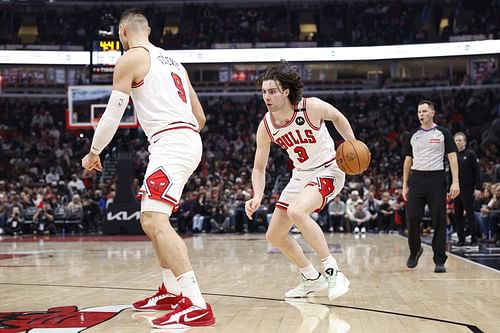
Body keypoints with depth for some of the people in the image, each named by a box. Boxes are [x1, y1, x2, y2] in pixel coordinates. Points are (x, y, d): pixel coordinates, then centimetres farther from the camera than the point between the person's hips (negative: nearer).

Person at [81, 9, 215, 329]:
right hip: (190, 141, 9)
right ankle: (171, 291, 27)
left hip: (169, 143, -9)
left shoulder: (130, 59, 0)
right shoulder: (171, 60, 25)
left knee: (155, 221, -18)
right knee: (152, 219, 22)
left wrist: (94, 153, 13)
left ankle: (197, 305, -30)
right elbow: (201, 117, 25)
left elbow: (113, 114, -1)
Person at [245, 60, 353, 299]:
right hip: (300, 176, 6)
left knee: (296, 212, -35)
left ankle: (333, 272, -24)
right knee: (274, 236, 6)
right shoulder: (265, 127, -10)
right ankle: (311, 279, 25)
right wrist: (257, 196, -19)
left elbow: (338, 118, 1)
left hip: (328, 170, -6)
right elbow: (259, 168, -2)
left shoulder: (312, 107, -22)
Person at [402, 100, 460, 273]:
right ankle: (415, 250, 22)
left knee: (439, 221, -3)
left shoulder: (443, 133, 2)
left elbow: (452, 158, -2)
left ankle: (439, 260, 3)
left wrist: (455, 182, -12)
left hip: (436, 179, -2)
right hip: (417, 179, 3)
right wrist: (405, 185, 9)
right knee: (413, 218, -3)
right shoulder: (413, 135, 11)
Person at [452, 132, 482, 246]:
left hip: (468, 190, -5)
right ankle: (461, 239, 11)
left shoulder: (471, 154, -2)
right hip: (456, 190, 5)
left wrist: (478, 188, -13)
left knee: (470, 215, -4)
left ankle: (474, 239, 1)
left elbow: (477, 172, -6)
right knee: (458, 216, 5)